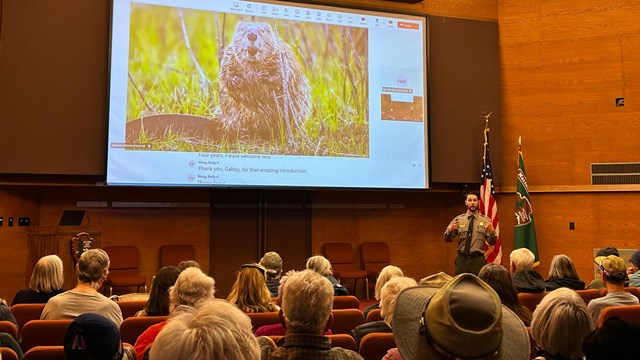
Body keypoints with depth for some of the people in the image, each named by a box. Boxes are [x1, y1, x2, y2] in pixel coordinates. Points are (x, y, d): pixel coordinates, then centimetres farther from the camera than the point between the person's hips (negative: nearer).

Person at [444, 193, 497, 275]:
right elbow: (447, 239, 5)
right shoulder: (458, 219, 5)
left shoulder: (485, 220, 3)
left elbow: (492, 242, 2)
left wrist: (492, 231, -17)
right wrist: (450, 230, -15)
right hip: (462, 259, 1)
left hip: (478, 260, -1)